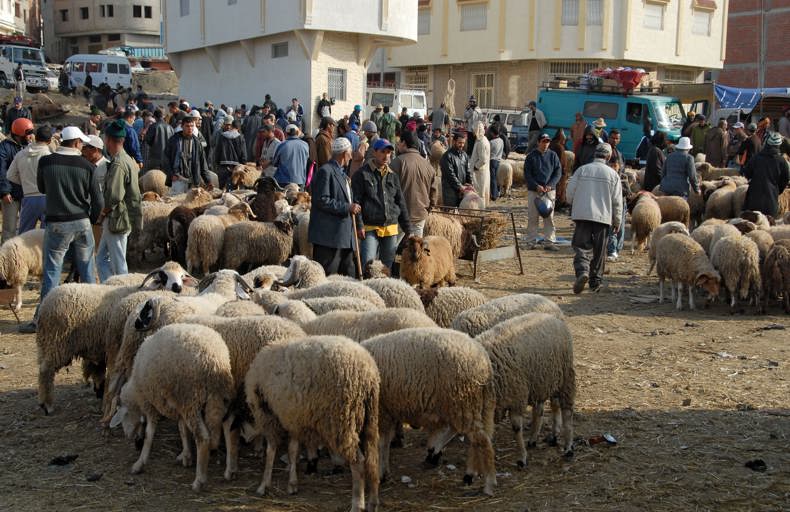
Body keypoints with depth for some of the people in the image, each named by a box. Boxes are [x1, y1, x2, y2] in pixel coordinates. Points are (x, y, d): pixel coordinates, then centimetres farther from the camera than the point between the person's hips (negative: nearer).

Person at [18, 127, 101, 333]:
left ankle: (41, 319, 5)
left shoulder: (46, 162, -6)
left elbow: (42, 188, 11)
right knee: (87, 270, 13)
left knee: (51, 272, 3)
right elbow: (97, 201, -2)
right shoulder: (86, 165, -5)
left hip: (57, 225, -1)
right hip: (82, 223, 1)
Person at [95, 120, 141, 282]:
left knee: (119, 264, 0)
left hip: (116, 220, -10)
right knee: (102, 258, 17)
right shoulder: (129, 161, 11)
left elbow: (114, 196, -25)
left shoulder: (117, 164, -20)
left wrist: (102, 213, -7)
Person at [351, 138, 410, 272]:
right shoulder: (362, 174, -1)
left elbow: (401, 203, 18)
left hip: (391, 229, 5)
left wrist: (408, 229, 14)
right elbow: (355, 202, -5)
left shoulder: (393, 176, 15)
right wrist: (359, 226, -14)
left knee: (389, 266, 9)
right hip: (370, 228, -5)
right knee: (368, 264, -15)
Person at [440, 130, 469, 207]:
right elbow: (450, 175, -15)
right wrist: (460, 187, -16)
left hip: (462, 191, 6)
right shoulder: (447, 156, -10)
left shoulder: (464, 154, 12)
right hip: (451, 191, -6)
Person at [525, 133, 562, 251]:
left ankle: (549, 242, 5)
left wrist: (550, 185, -9)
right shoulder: (531, 156, 2)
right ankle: (531, 241, 7)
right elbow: (527, 174, 0)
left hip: (550, 190, 1)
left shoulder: (553, 155, 7)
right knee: (532, 217, 0)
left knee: (549, 217, 1)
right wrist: (536, 186, -12)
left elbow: (558, 172, 5)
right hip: (533, 190, -1)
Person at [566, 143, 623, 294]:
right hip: (603, 217, 1)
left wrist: (574, 205, 23)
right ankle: (595, 282, 16)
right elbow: (617, 201, 2)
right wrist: (617, 222, 11)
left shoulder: (582, 170, 1)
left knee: (581, 247, 0)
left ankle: (582, 271, -25)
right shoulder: (612, 174, 2)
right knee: (599, 251, 10)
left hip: (582, 214, 0)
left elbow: (570, 193, 2)